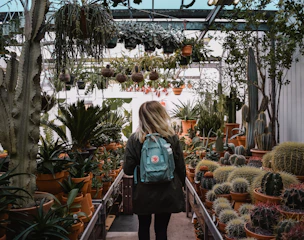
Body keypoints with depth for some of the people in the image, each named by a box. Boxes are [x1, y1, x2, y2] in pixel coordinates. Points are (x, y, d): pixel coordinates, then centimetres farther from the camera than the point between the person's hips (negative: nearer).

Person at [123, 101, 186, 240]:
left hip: (143, 194, 0)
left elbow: (128, 170, -11)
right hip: (167, 194, 1)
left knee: (143, 227, 21)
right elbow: (180, 167, -3)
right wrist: (180, 185, 13)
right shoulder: (172, 138, -9)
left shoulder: (134, 139, -11)